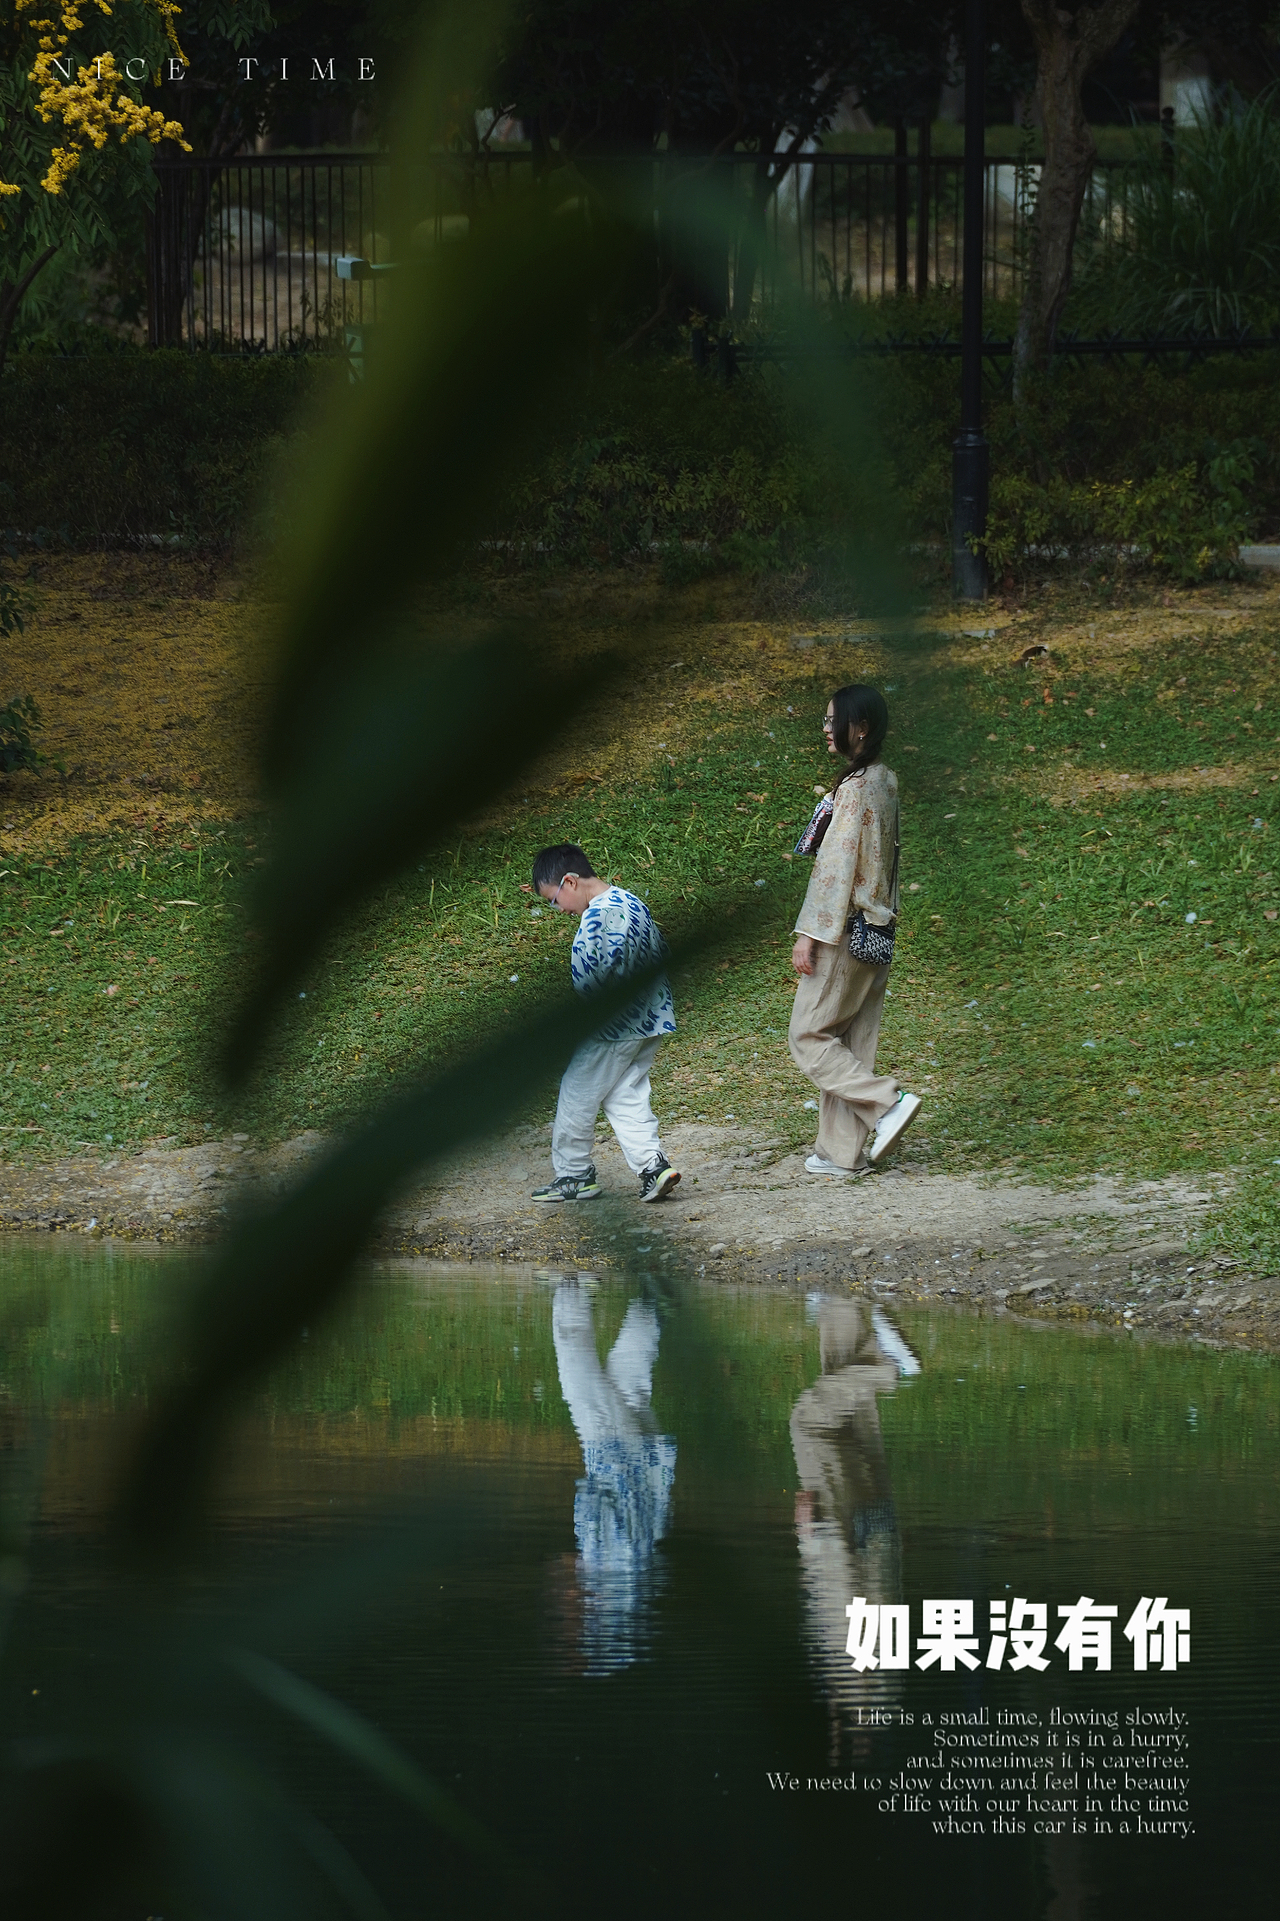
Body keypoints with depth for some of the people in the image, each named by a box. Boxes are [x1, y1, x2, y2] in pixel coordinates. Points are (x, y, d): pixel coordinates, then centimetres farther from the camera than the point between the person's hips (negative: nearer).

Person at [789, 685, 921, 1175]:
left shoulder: (855, 788, -18)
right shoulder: (885, 782, 10)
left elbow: (837, 865, -20)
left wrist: (809, 934, -18)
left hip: (846, 930, -9)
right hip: (876, 931, 9)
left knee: (809, 1035, -1)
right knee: (852, 1043, 11)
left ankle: (888, 1102, -9)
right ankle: (842, 1150, 13)